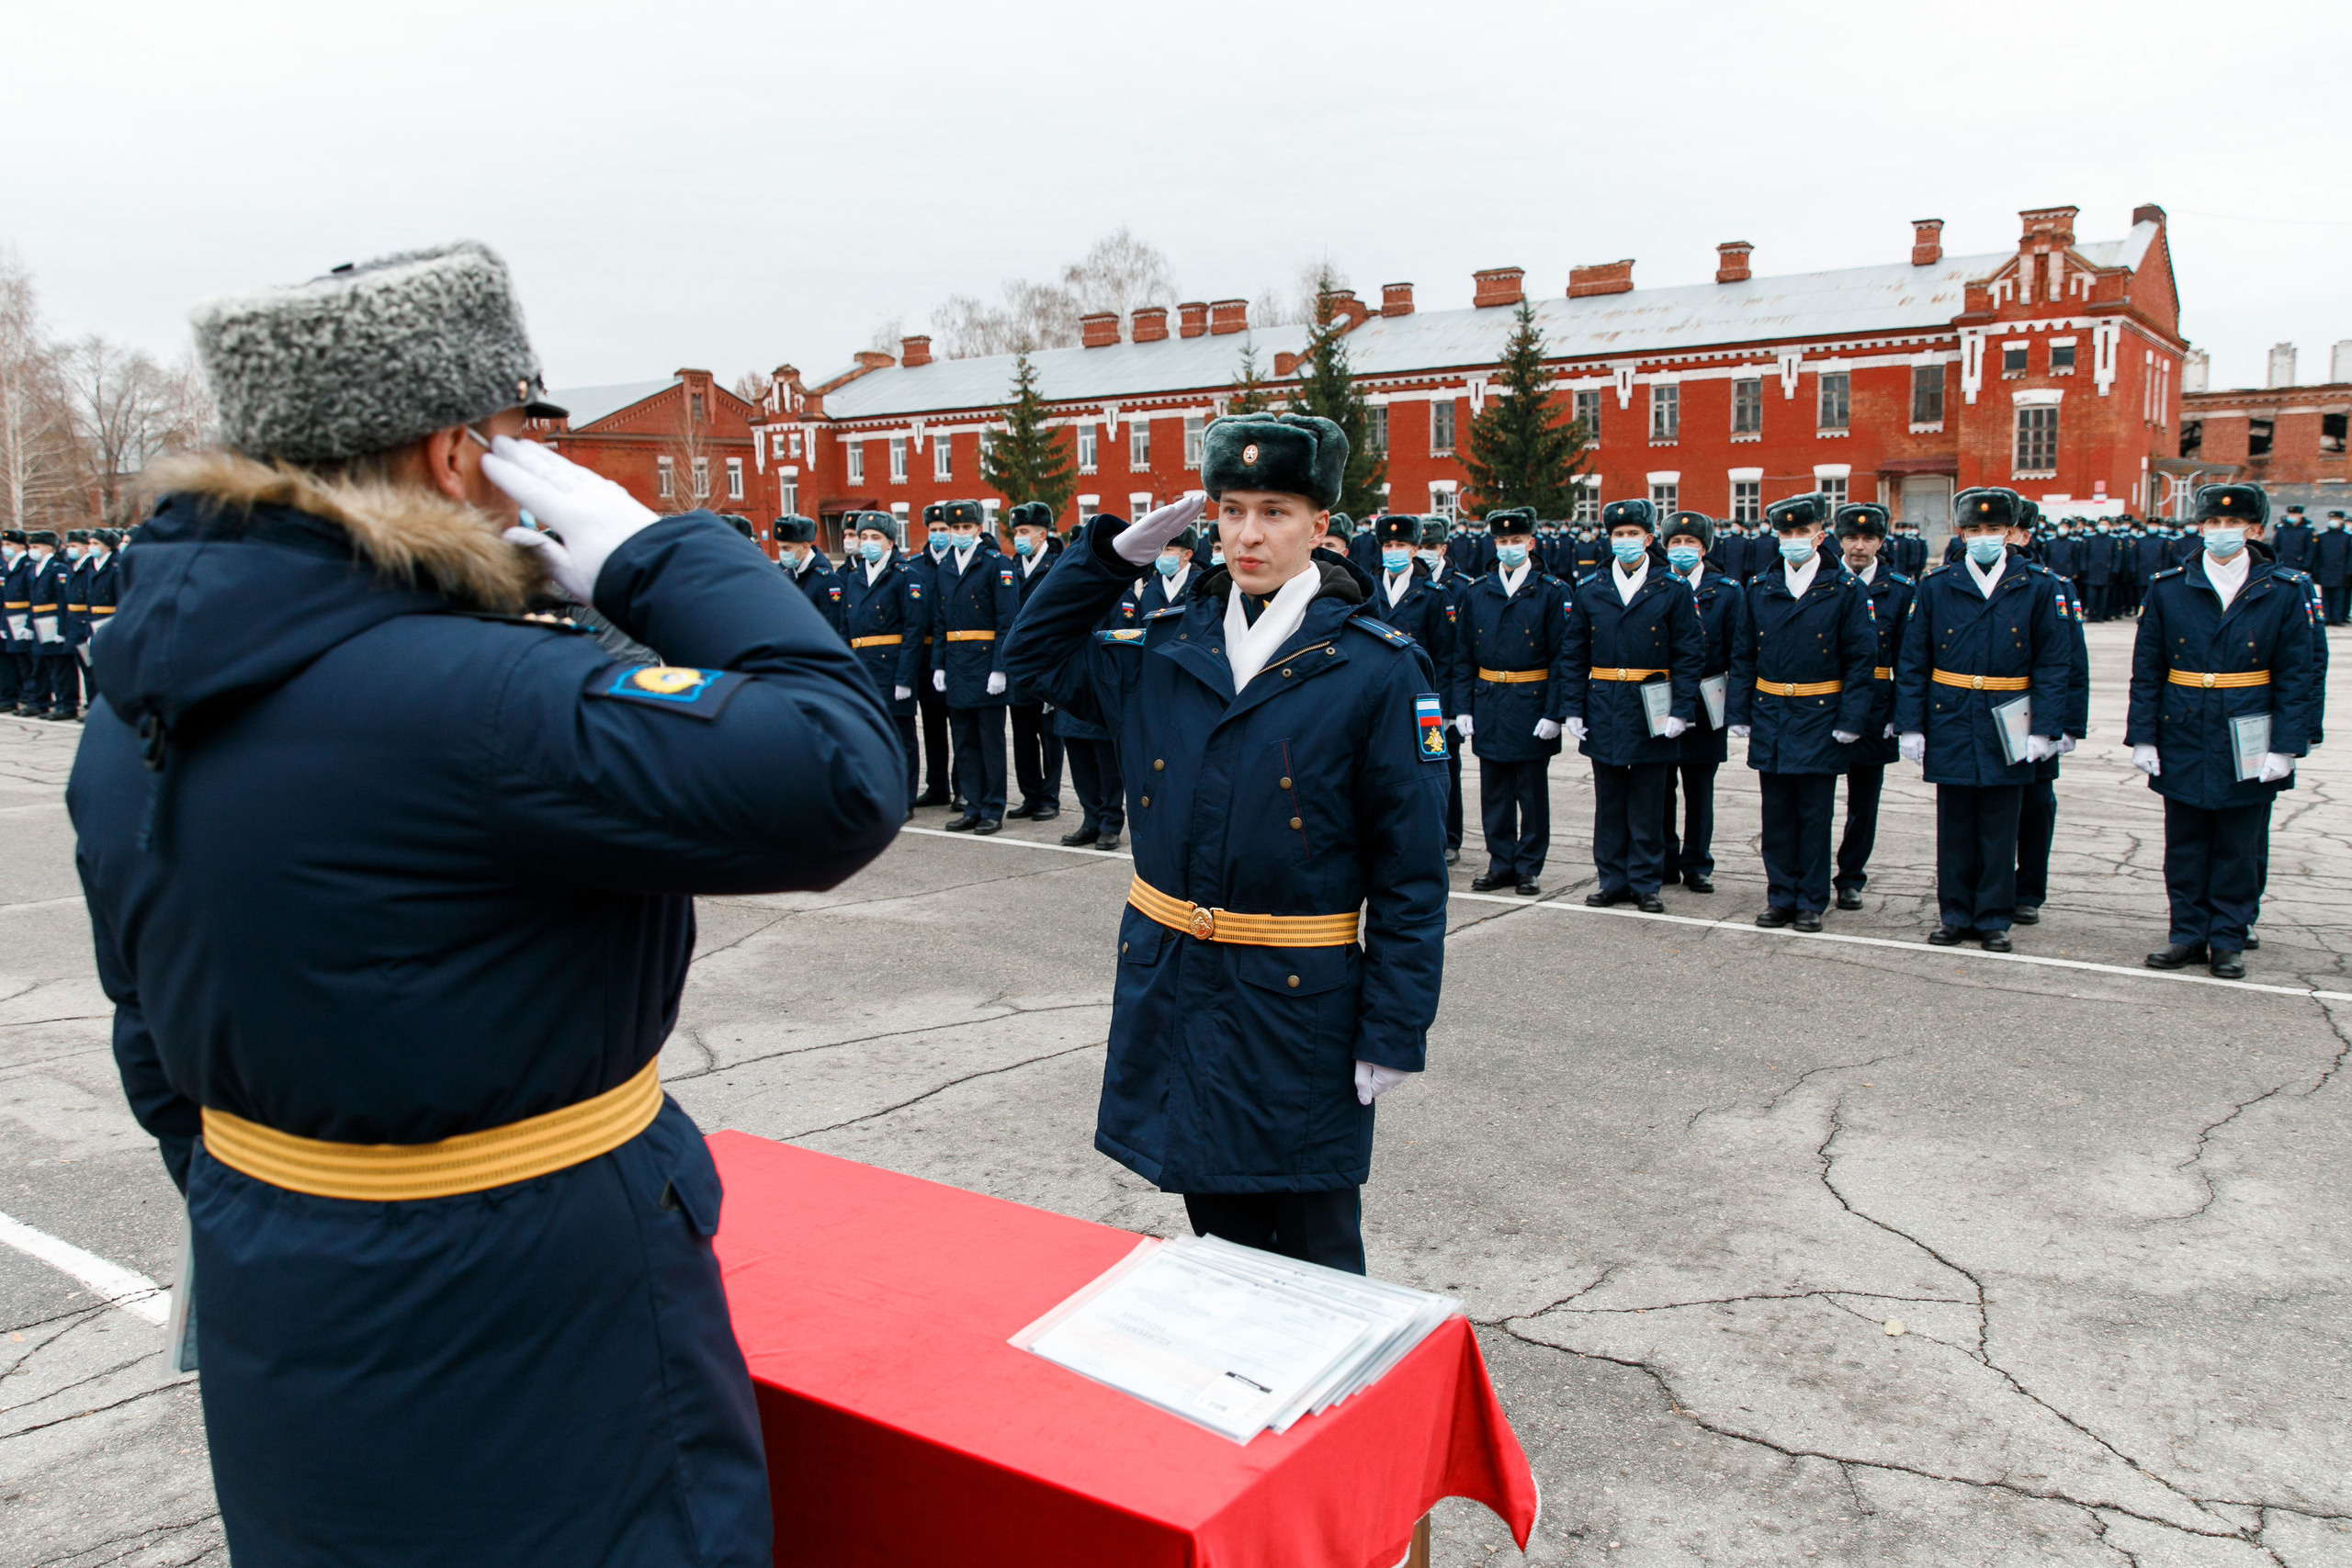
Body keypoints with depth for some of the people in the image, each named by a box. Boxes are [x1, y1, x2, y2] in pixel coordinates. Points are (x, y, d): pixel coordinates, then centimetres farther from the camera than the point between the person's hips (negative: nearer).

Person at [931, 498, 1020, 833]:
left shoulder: (996, 564, -5)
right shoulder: (943, 569, 13)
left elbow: (1007, 620, -10)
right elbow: (939, 623, 16)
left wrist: (999, 668, -16)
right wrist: (938, 665, 8)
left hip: (986, 663, -6)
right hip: (955, 665, 6)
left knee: (991, 740, 0)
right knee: (964, 742, 10)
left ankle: (993, 811, 7)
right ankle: (973, 808, 17)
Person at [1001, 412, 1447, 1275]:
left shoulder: (1379, 668, -9)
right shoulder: (1168, 646, 5)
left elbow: (1411, 869, -8)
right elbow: (1035, 651, 17)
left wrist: (1394, 1031, -11)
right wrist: (1118, 551, 4)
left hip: (1299, 1000, -4)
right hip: (1172, 985, 5)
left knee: (1314, 1250, 8)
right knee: (1219, 1233, 19)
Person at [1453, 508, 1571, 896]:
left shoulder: (1551, 592, -1)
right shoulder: (1474, 592, 7)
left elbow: (1561, 657, -4)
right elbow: (1463, 656, 8)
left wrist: (1553, 713, -11)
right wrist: (1463, 708, 1)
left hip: (1531, 704, -3)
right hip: (1488, 703, 3)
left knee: (1533, 793, 5)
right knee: (1494, 791, 8)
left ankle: (1529, 867, 14)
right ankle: (1501, 863, 19)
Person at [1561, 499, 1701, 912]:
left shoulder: (1673, 590, 1)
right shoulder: (1588, 591, 7)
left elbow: (1689, 655, -1)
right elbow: (1573, 655, 9)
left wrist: (1681, 709, -9)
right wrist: (1572, 708, 1)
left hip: (1651, 709, -2)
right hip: (1603, 708, 2)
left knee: (1648, 804, 4)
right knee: (1609, 801, 8)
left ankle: (1645, 883, 13)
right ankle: (1612, 880, 17)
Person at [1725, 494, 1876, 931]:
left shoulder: (1845, 590, -2)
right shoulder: (1759, 588, 7)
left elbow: (1860, 659, -3)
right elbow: (1743, 656, 10)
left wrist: (1850, 719, -10)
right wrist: (1740, 713, 4)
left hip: (1819, 716, -3)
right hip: (1770, 716, 3)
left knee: (1814, 814, 3)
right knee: (1777, 813, 8)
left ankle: (1811, 902, 13)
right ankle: (1780, 898, 17)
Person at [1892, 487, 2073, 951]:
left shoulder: (2039, 587, 1)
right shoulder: (1935, 586, 2)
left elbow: (2054, 665, 1)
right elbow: (1911, 663, 3)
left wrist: (2044, 729, -7)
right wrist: (1909, 725, -3)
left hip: (2007, 729, -1)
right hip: (1951, 724, 1)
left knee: (2000, 829, 6)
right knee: (1955, 827, 8)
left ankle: (1995, 918, 17)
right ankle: (1955, 915, 19)